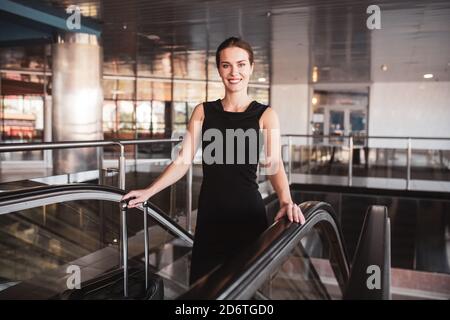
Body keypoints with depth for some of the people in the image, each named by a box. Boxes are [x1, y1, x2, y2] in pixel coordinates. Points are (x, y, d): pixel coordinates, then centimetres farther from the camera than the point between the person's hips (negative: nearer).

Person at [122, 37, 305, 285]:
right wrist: (149, 191, -9)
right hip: (210, 213, 2)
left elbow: (274, 164, -12)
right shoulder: (203, 112, 6)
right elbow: (183, 161, 2)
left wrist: (285, 201, -30)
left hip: (248, 212, -2)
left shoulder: (265, 115, 0)